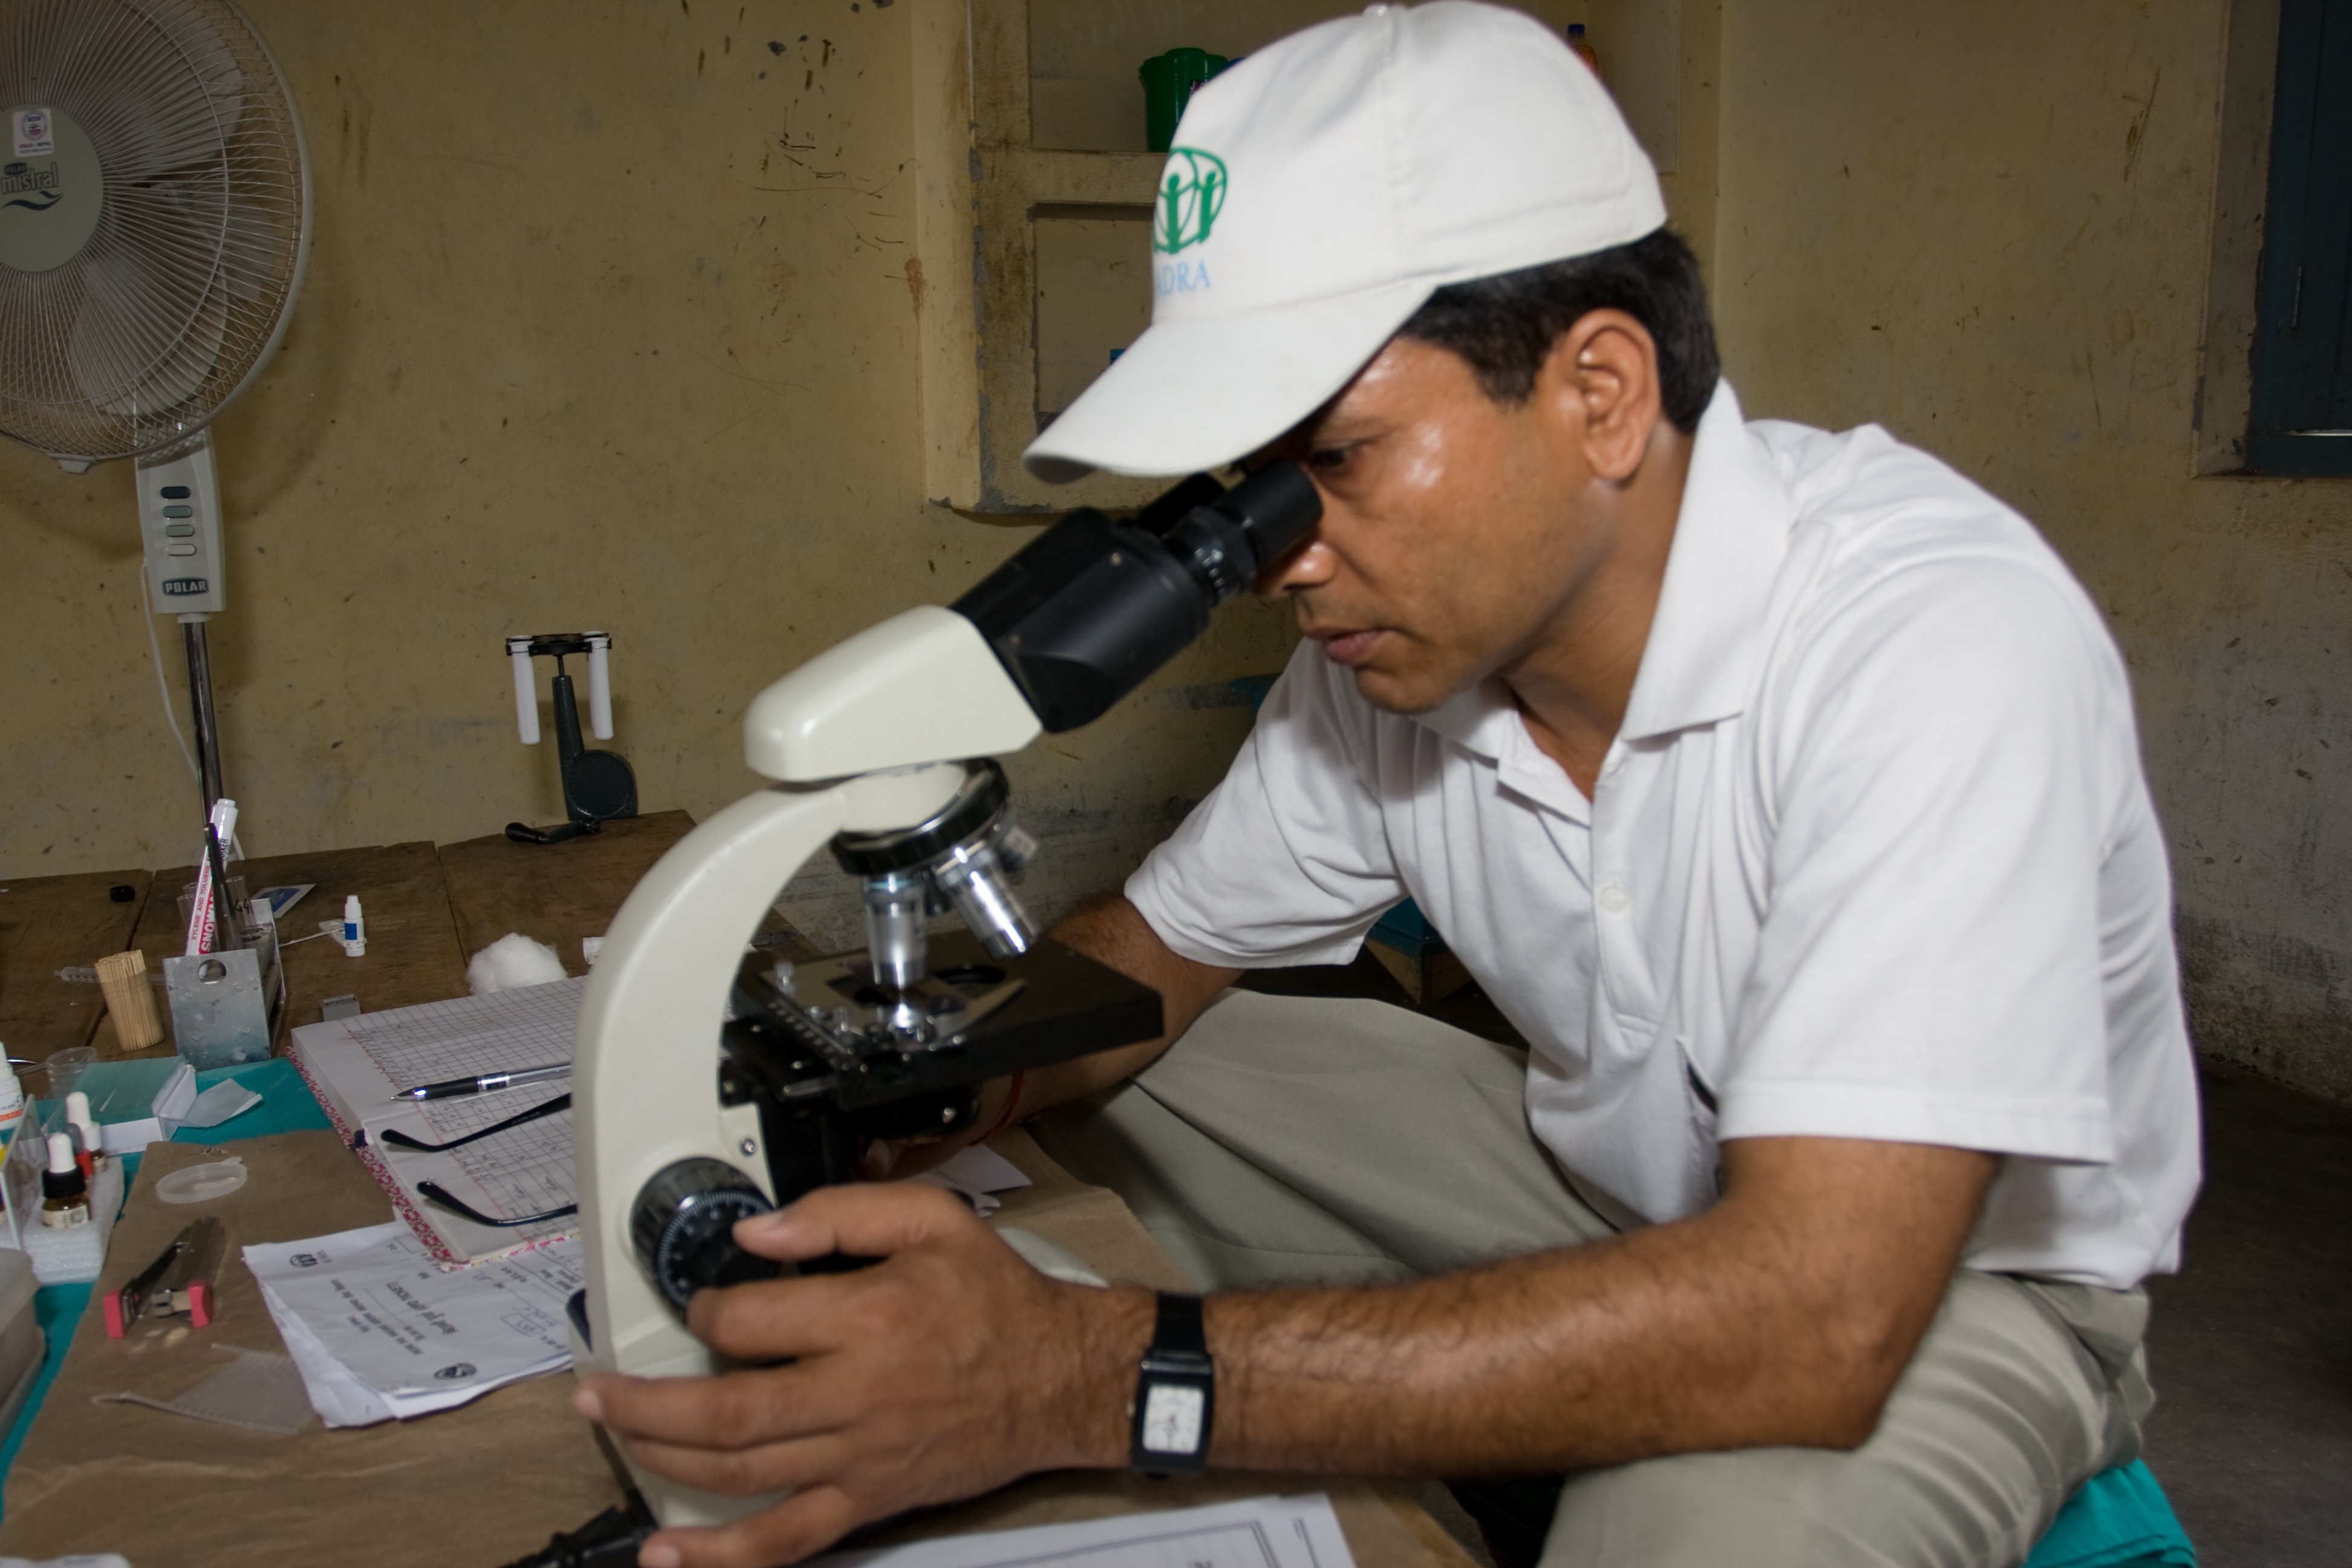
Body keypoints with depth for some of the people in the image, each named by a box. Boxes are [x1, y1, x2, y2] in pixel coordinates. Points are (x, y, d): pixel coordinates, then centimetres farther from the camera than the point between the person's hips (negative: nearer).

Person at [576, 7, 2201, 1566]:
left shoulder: (1937, 640, -33)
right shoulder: (1400, 641, -13)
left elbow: (1813, 1321, -40)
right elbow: (1153, 944, 0)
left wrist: (1104, 1378, -45)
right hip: (1600, 1179, 5)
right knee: (1054, 1111, 0)